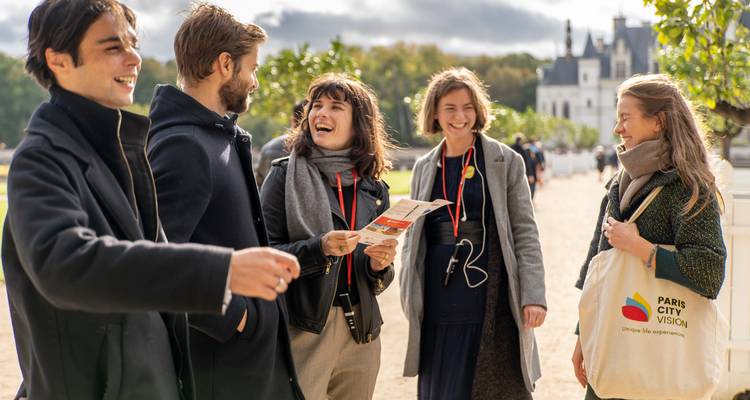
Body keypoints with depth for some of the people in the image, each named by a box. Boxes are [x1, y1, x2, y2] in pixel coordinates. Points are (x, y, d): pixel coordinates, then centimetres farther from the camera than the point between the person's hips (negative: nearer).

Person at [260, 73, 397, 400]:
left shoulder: (373, 189, 10)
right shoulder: (286, 174, -1)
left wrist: (380, 264, -7)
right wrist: (319, 248, -21)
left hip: (361, 335, 4)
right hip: (302, 332, -4)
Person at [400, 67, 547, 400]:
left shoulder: (506, 161, 1)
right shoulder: (424, 167, 11)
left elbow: (525, 232, -2)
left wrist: (534, 296, -11)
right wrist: (409, 295, 7)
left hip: (493, 301, -3)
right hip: (438, 305, 3)